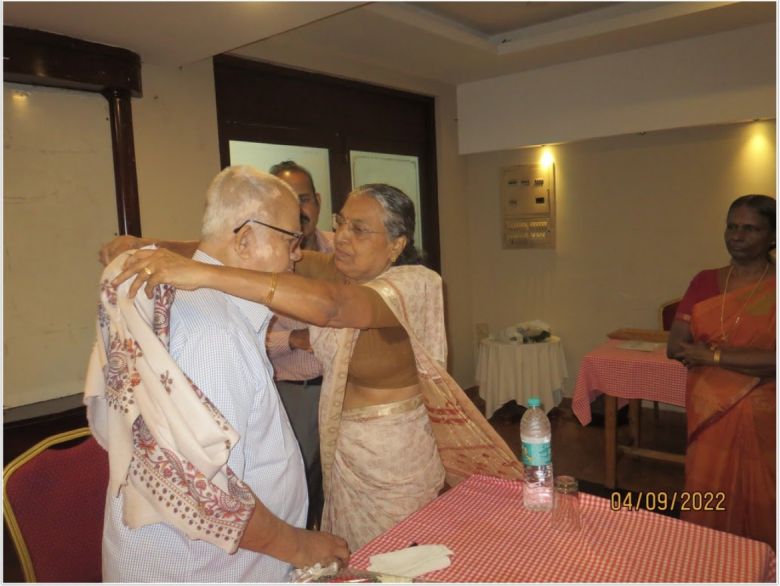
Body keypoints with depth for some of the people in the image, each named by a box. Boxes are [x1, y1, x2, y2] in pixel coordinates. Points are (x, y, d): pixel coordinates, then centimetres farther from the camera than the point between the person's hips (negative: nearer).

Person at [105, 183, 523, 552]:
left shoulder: (410, 286, -25)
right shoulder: (337, 271, -6)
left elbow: (328, 305, -44)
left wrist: (203, 273, -49)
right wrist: (159, 248, -25)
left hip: (393, 454, -6)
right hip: (343, 447, 6)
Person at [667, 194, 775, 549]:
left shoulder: (772, 287, -7)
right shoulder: (704, 282, 4)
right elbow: (675, 347, -3)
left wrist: (714, 355, -17)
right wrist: (748, 355, -12)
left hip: (759, 416, -3)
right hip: (708, 411, 3)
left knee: (756, 505, 10)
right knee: (705, 504, 12)